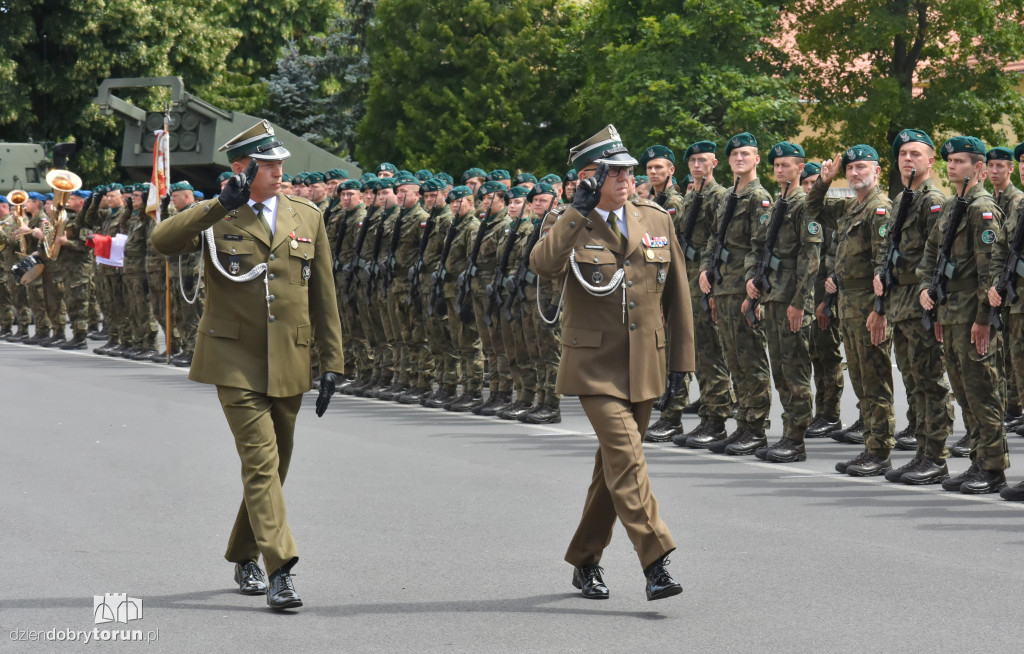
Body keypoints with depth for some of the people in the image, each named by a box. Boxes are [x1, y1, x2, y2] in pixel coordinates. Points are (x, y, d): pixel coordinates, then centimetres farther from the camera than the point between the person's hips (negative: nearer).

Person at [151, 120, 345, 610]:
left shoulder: (306, 217, 9)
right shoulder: (216, 218, -1)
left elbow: (323, 295, 11)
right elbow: (162, 241, -21)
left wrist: (332, 363, 7)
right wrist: (222, 205, -28)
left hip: (288, 363, 4)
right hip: (236, 361, -4)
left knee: (274, 465, 12)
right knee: (260, 460, -14)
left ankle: (244, 558, 30)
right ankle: (280, 571, -19)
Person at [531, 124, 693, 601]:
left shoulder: (657, 220, 8)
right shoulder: (572, 227, -4)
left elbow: (677, 293, 13)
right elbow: (543, 264, -27)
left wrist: (681, 357, 11)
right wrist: (580, 210, -26)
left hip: (645, 366, 5)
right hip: (596, 364, -5)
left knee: (615, 463, 11)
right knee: (626, 456, -17)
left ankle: (585, 561, 26)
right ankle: (655, 565, -21)